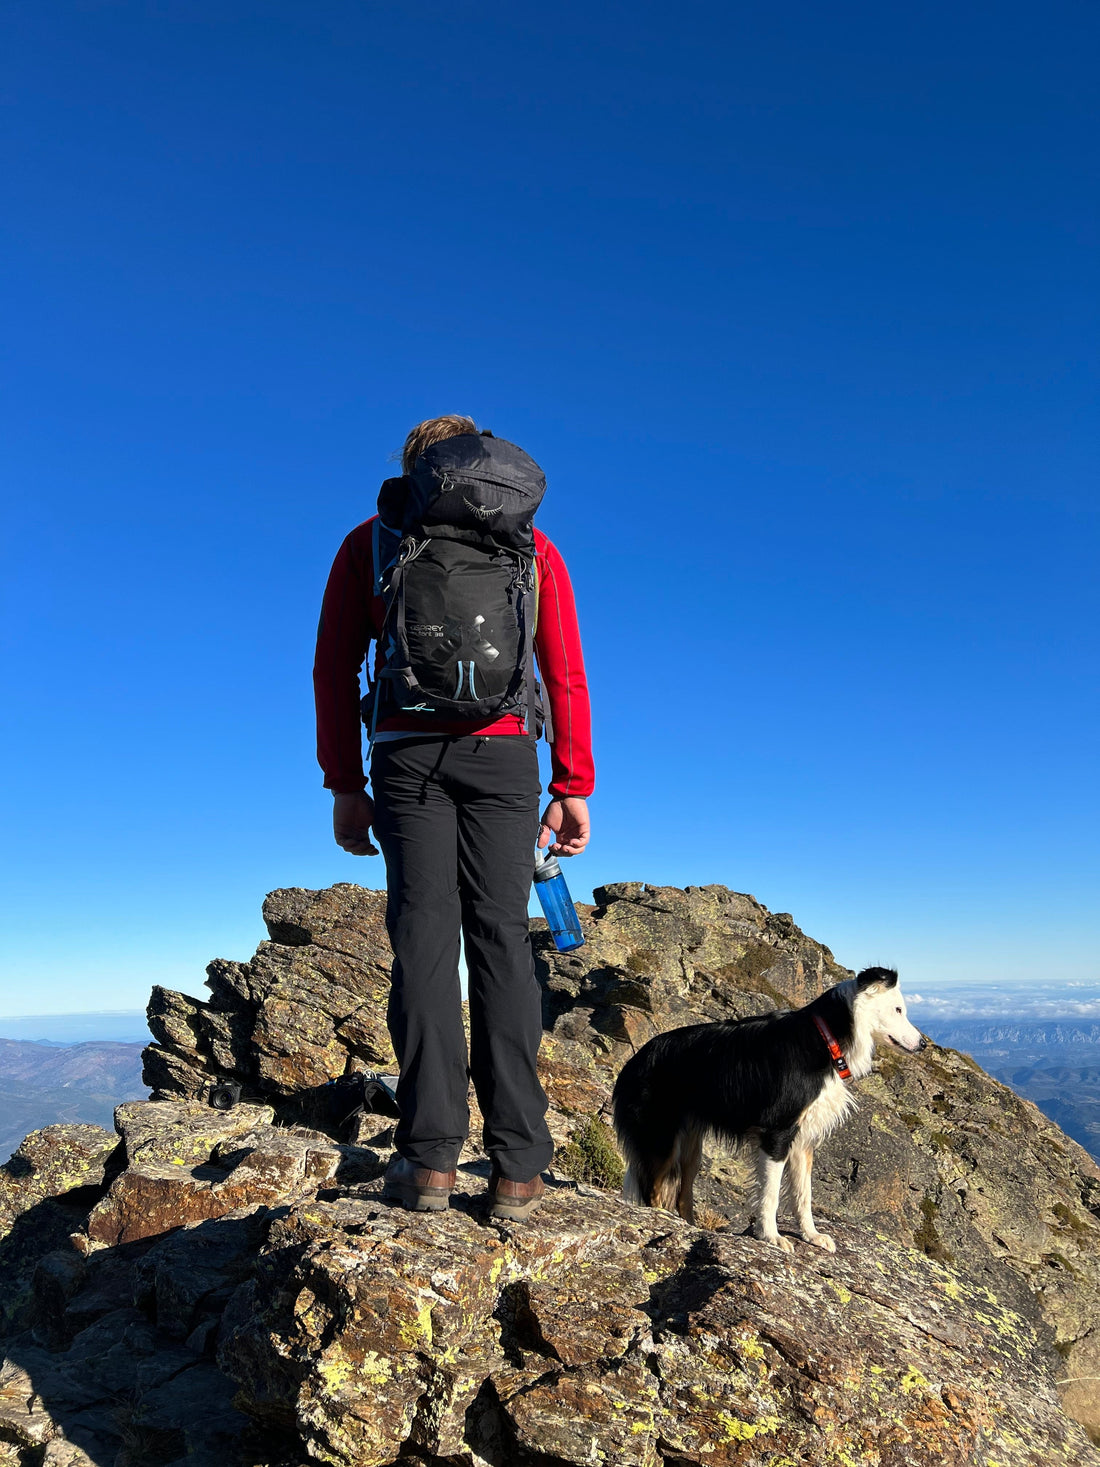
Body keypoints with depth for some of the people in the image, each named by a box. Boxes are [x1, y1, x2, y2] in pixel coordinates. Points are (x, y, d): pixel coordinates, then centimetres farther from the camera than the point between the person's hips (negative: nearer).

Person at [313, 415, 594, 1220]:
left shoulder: (369, 541, 14)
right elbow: (565, 673, 7)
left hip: (407, 754, 0)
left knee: (424, 936, -1)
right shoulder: (532, 547, 15)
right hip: (503, 754, 0)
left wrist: (344, 784, 8)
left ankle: (430, 1155, -6)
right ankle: (517, 1167, -2)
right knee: (501, 939, -1)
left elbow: (335, 668, 6)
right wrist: (573, 786, 7)